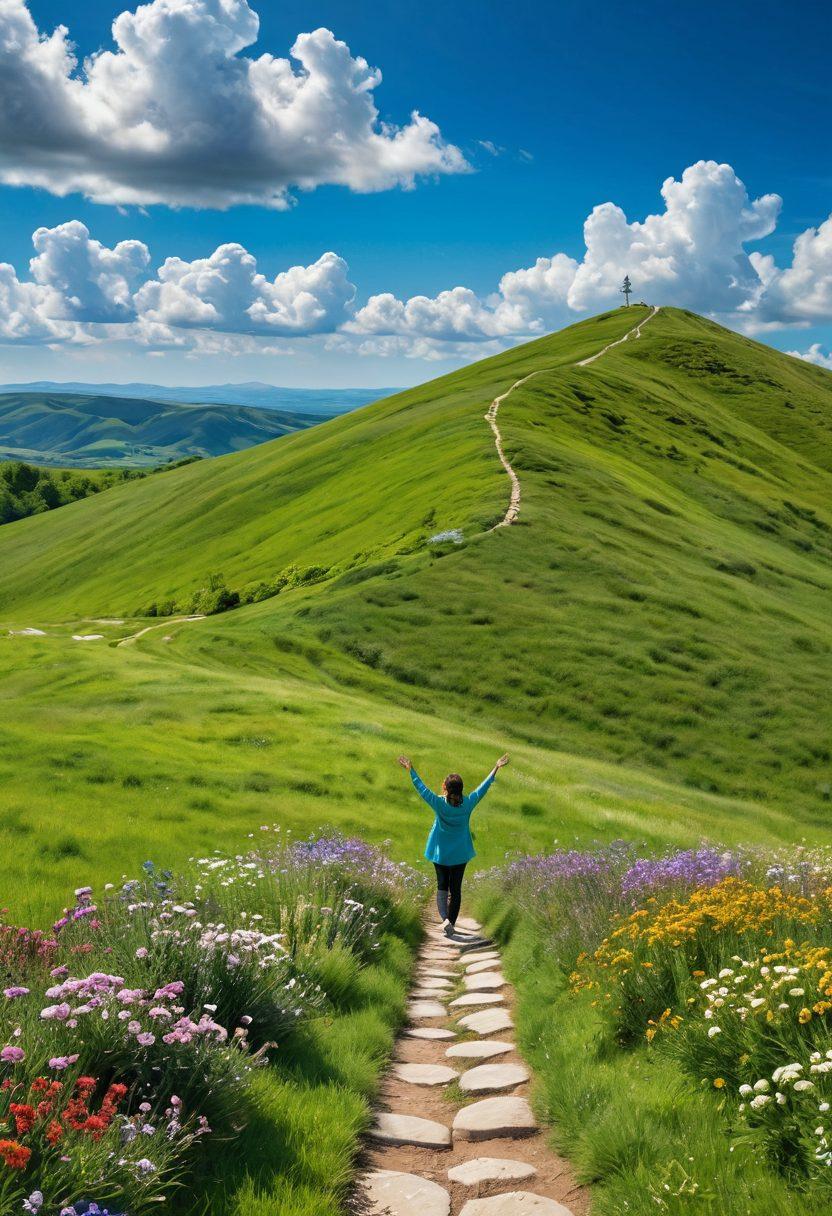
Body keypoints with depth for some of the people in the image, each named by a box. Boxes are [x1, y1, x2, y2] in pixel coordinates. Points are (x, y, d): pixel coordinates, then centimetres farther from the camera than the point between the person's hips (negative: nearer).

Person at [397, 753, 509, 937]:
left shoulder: (439, 803, -17)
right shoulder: (468, 803, -11)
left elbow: (421, 788, -10)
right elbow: (483, 787, -2)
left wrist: (410, 770, 0)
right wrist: (496, 768, 7)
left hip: (440, 853, -1)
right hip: (461, 854, 1)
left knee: (442, 886, 10)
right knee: (456, 889, 10)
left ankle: (445, 918, -11)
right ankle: (451, 924, 13)